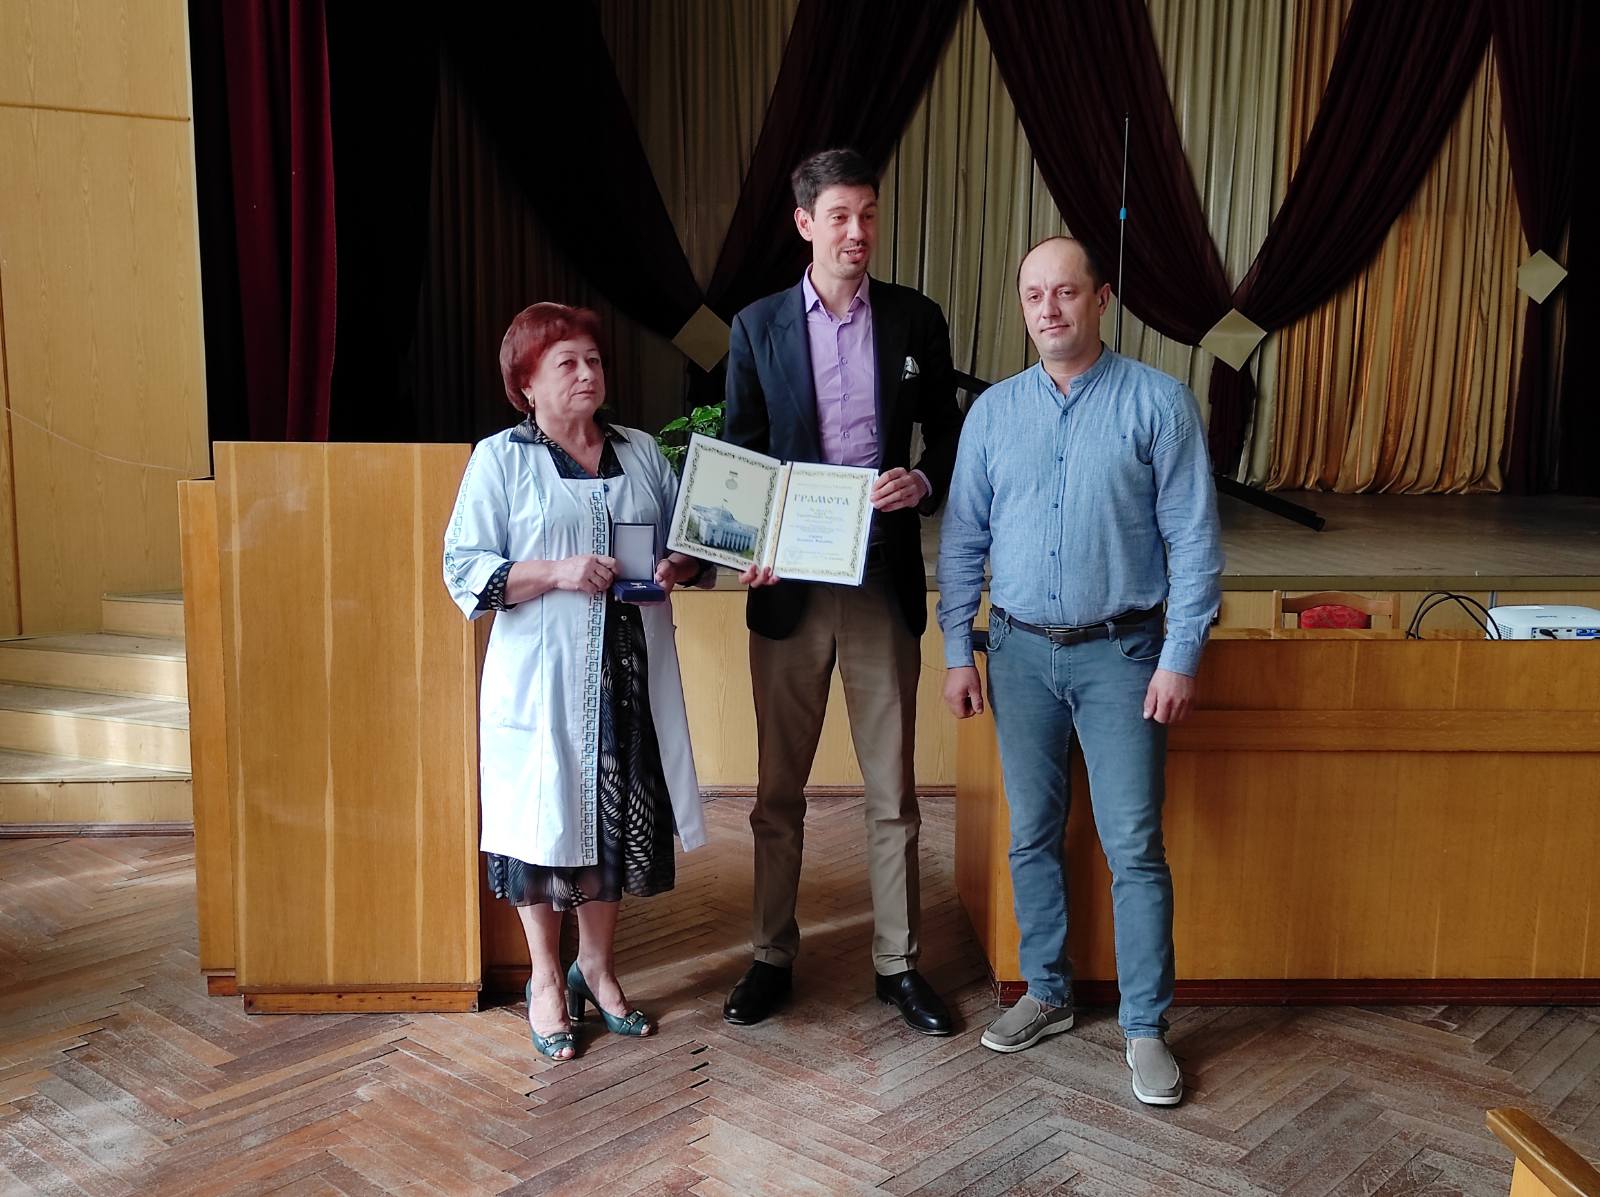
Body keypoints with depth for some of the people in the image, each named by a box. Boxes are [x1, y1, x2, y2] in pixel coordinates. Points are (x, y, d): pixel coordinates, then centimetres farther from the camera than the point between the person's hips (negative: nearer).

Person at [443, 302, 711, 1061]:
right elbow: (464, 571, -7)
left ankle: (596, 968, 29)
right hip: (542, 677, -4)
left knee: (621, 814, 9)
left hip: (631, 674, 4)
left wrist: (681, 566, -6)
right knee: (544, 819, 5)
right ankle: (546, 981, 24)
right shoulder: (500, 459, -1)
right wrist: (555, 573, -20)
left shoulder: (641, 451, 12)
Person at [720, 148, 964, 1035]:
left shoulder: (916, 321, 4)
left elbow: (947, 435, 11)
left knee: (891, 789, 8)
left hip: (884, 585, 0)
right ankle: (772, 956, 25)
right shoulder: (757, 327, 3)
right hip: (789, 586, 0)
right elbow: (736, 455, 5)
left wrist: (922, 482, -11)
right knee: (778, 788, 10)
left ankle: (898, 962, 22)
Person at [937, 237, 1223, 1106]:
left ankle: (1145, 1027, 13)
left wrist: (1180, 657, -10)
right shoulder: (992, 412, 5)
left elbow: (1193, 540, -6)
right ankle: (1047, 993, 29)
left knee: (1134, 847, -1)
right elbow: (963, 540, 8)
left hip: (1120, 652, -3)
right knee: (1032, 837, 12)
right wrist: (957, 652, 5)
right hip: (1020, 651, 4)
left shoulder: (1158, 402, -5)